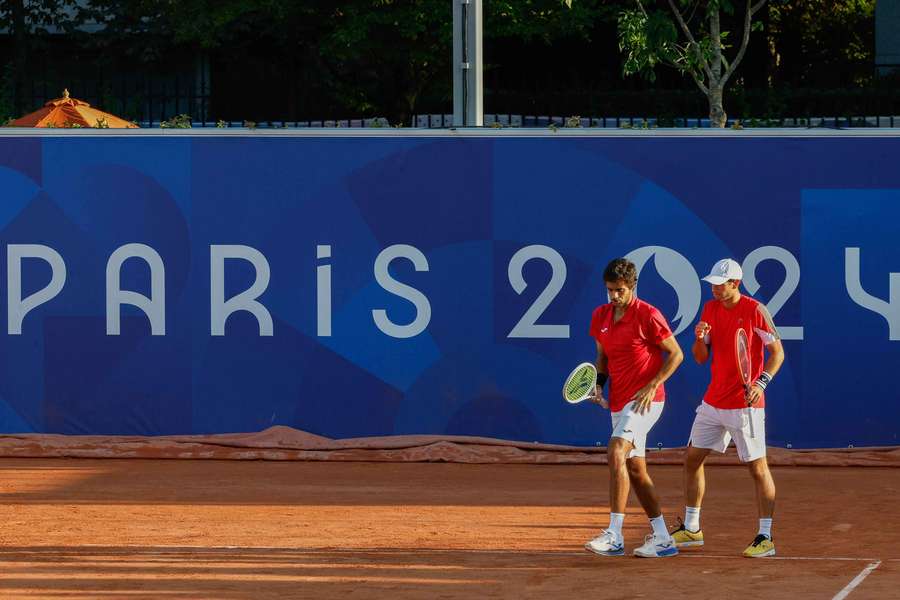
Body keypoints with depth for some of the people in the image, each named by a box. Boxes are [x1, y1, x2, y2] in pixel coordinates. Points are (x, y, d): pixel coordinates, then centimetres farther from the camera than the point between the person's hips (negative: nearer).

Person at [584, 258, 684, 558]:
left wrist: (652, 386, -16)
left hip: (645, 400, -8)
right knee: (635, 469, 10)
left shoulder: (648, 315, -11)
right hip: (619, 402, 8)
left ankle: (614, 535, -26)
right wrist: (599, 383, 4)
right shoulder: (600, 316, 9)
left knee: (616, 452, -23)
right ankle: (662, 538, 18)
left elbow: (676, 354, -7)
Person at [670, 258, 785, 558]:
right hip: (713, 402, 7)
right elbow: (701, 358, 11)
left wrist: (761, 382, -21)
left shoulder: (755, 310, -11)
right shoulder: (710, 309, 7)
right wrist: (699, 339, -11)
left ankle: (765, 538, 0)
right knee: (692, 459, 11)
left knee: (758, 467, -4)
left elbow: (777, 352, -8)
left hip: (745, 404, -7)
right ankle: (691, 529, 23)